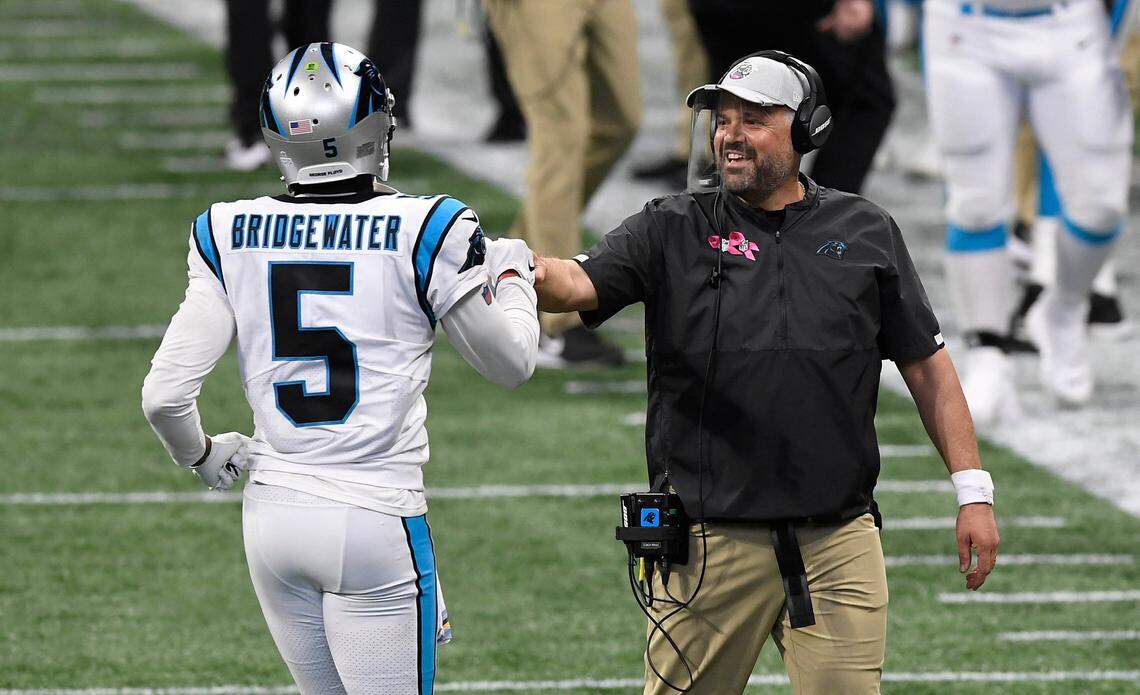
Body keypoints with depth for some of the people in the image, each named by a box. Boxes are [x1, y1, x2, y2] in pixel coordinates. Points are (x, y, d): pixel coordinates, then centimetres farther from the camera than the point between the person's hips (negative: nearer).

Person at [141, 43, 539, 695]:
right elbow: (510, 361, 5)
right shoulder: (423, 232, -10)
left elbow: (165, 395, -2)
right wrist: (513, 272, 24)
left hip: (273, 519, 4)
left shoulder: (233, 235, 0)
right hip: (376, 520, -4)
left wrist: (203, 456, 20)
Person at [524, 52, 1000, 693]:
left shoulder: (865, 232, 10)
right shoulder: (672, 230, 6)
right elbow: (579, 284, -11)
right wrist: (531, 273, -35)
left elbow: (927, 366, 13)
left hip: (838, 541, 1)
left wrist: (974, 492, 7)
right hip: (711, 539, -1)